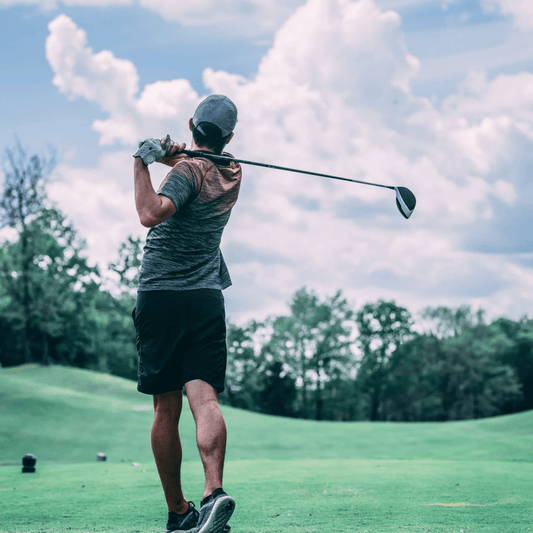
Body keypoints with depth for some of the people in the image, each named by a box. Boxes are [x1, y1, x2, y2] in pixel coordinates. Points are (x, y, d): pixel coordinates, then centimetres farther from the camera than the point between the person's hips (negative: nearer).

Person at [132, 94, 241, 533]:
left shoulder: (188, 172, -9)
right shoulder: (233, 174, 11)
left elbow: (151, 214, -25)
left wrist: (143, 163, -17)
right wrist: (173, 155, 5)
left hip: (159, 297, -3)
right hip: (207, 299, 3)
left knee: (166, 410, 5)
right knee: (205, 399, -9)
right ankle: (214, 492, -30)